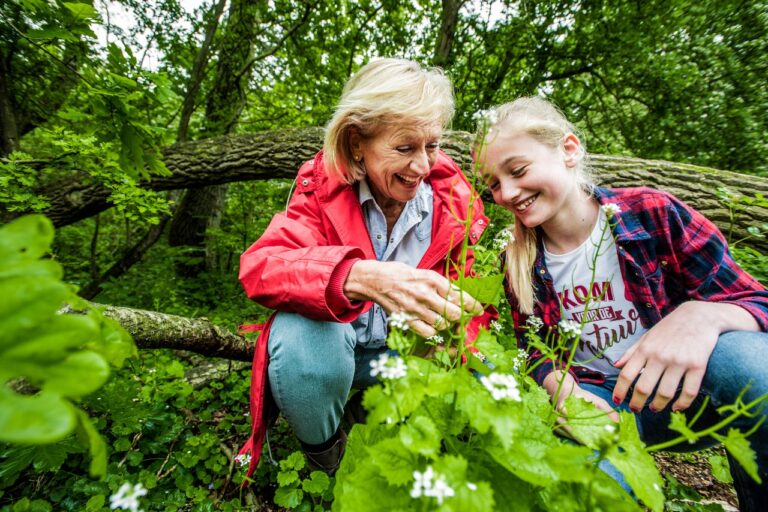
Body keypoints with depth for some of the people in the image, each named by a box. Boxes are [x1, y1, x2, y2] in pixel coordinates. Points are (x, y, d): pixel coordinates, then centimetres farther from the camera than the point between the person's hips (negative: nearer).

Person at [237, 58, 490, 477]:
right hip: (333, 339, -1)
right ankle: (323, 454, 2)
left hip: (411, 349, 3)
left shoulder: (455, 201, -9)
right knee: (299, 337, -34)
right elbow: (259, 266, -29)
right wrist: (361, 277, -48)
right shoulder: (323, 184, -13)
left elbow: (473, 304, -6)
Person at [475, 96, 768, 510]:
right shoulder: (519, 263, -5)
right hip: (595, 396, 0)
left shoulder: (652, 212, -12)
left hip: (683, 384, 1)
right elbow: (538, 351, 2)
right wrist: (564, 389, -21)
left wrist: (700, 314, -32)